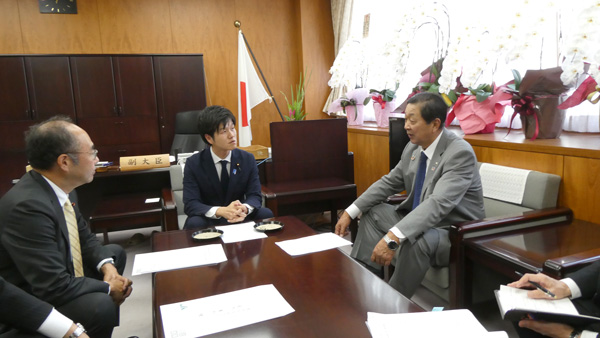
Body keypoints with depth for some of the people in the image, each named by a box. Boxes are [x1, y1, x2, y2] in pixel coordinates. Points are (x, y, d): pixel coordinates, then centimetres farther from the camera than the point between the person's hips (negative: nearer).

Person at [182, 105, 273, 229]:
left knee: (266, 214, -25)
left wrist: (244, 209, -32)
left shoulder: (247, 159, -3)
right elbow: (190, 204, -17)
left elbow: (255, 195, -6)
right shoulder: (193, 163, -10)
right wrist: (221, 211, -37)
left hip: (240, 219, 2)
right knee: (195, 223, -35)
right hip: (209, 220, -2)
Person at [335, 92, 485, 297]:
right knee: (373, 213, 7)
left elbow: (438, 203, -36)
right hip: (419, 219, 8)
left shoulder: (460, 153, -24)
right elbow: (389, 182, 9)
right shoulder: (413, 148, 0)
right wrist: (350, 212, 2)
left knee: (415, 240, -35)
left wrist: (393, 238, -46)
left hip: (455, 232, -8)